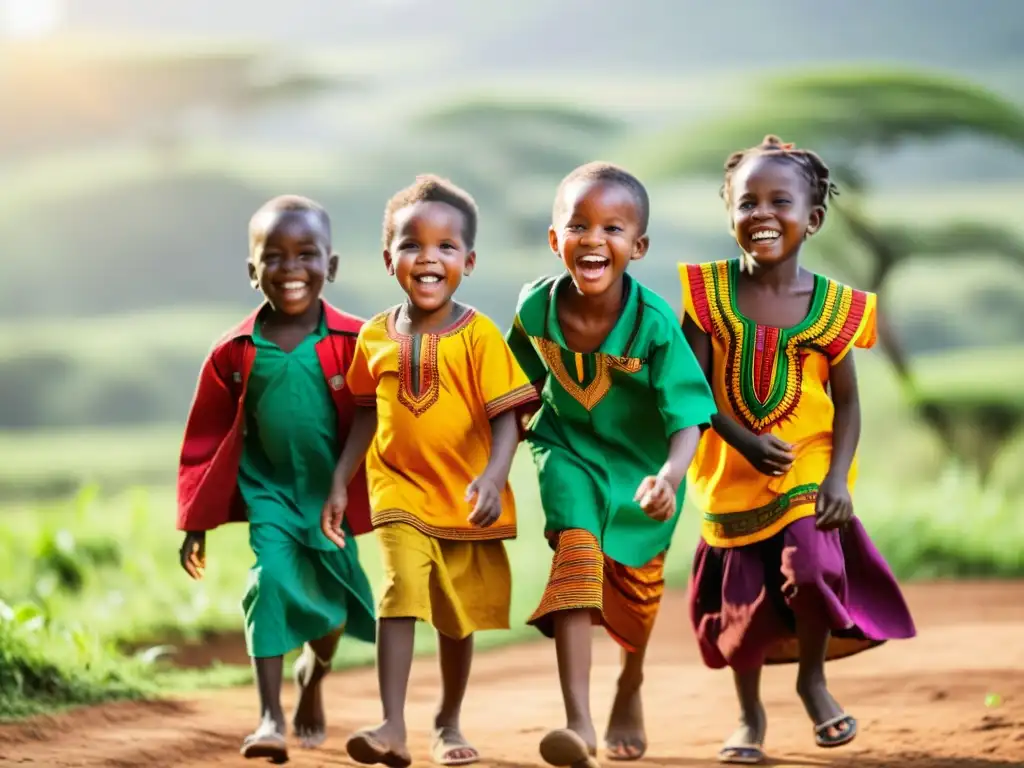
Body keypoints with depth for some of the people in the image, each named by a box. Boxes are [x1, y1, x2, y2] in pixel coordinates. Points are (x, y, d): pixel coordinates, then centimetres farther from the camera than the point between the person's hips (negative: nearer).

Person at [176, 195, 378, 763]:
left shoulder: (355, 343, -11)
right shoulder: (234, 354, -6)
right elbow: (205, 440, 3)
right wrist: (195, 524, 5)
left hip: (335, 496, 1)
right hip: (267, 489, 0)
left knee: (334, 606, 12)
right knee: (271, 579, -21)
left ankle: (313, 674, 46)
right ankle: (270, 717, -18)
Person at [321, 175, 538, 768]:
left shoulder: (479, 335, -10)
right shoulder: (376, 337, 1)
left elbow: (506, 418, -14)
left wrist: (494, 477, -30)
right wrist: (341, 484, 11)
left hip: (466, 501, -1)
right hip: (400, 490, 1)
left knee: (458, 616, 13)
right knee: (401, 591, -19)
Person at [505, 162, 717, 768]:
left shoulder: (656, 324, -31)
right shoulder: (537, 307, -20)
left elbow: (688, 419, -32)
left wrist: (669, 478, -50)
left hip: (643, 463, 0)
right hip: (570, 451, 0)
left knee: (636, 586, 18)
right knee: (577, 552, -23)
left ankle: (631, 690, 50)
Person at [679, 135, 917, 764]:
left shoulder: (833, 306, -5)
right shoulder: (710, 293, -6)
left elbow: (847, 400, -1)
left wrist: (838, 476, -13)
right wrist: (744, 440, -21)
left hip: (808, 469, -1)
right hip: (732, 472, 1)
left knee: (811, 569, -18)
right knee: (740, 594, 7)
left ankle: (813, 679, 11)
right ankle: (751, 715, 28)